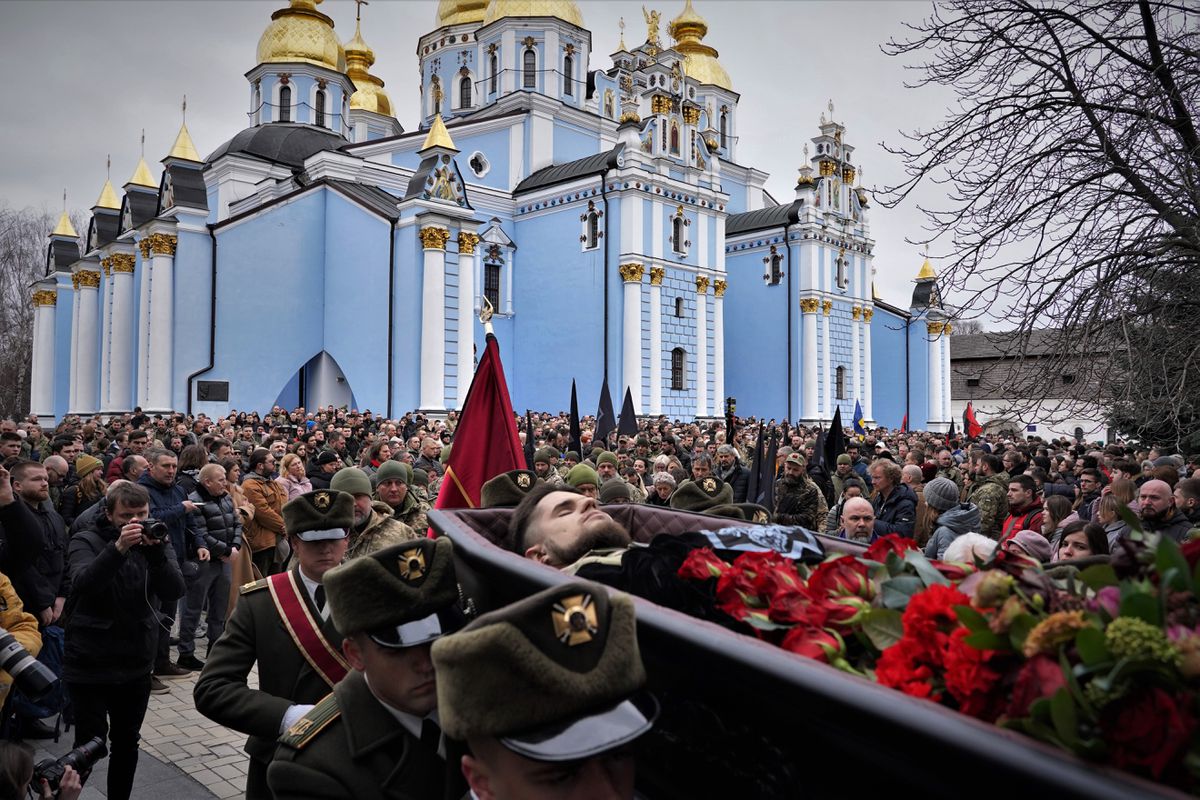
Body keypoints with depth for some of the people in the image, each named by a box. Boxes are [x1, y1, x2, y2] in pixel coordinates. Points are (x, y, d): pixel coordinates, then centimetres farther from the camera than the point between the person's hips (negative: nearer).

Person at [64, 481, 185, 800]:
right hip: (89, 664, -3)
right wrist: (118, 548, -40)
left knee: (126, 743, 14)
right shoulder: (86, 541, -7)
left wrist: (156, 551, -29)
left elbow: (175, 592, -14)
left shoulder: (157, 542, 1)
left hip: (137, 664, 3)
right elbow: (83, 584, -26)